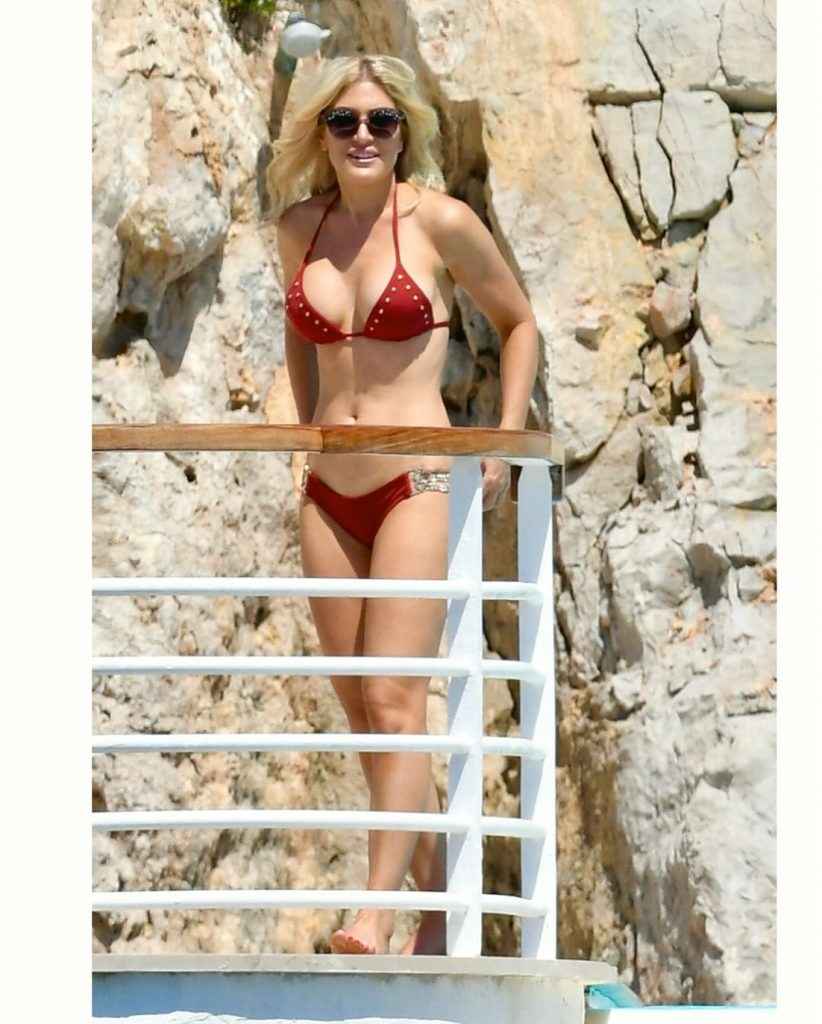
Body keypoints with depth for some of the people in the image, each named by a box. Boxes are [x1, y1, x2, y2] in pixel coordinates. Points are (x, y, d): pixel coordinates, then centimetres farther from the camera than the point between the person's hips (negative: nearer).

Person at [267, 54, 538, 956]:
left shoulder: (440, 222, -6)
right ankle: (439, 896, 17)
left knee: (392, 699, -14)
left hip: (417, 485, -5)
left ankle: (378, 910, -19)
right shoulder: (299, 228, 7)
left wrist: (504, 440, 1)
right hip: (328, 495, 6)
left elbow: (518, 322, 7)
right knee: (361, 711, 6)